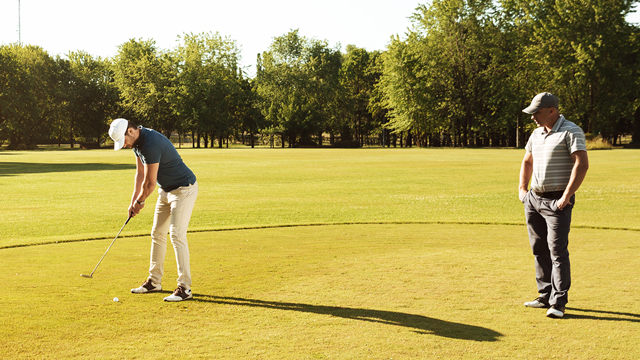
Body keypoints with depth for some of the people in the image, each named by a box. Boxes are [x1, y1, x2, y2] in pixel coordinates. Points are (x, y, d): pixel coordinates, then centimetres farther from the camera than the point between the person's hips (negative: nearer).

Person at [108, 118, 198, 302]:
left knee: (177, 235, -16)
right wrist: (133, 201, 5)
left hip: (183, 189, -10)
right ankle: (154, 281, 23)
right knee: (157, 233, 12)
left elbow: (149, 183, -22)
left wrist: (140, 201, -4)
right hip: (166, 190, 10)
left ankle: (185, 288, -13)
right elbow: (140, 173, 12)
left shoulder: (151, 144, -29)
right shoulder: (137, 142, 3)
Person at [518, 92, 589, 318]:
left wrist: (566, 196, -22)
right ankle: (546, 296, 22)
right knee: (539, 249, 11)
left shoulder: (571, 132, -10)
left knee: (557, 250, -11)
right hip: (533, 199, 8)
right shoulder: (536, 133, 14)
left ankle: (558, 303, -8)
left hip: (557, 201, -8)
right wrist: (522, 188, 16)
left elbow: (582, 164, -20)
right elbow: (527, 161, 28)